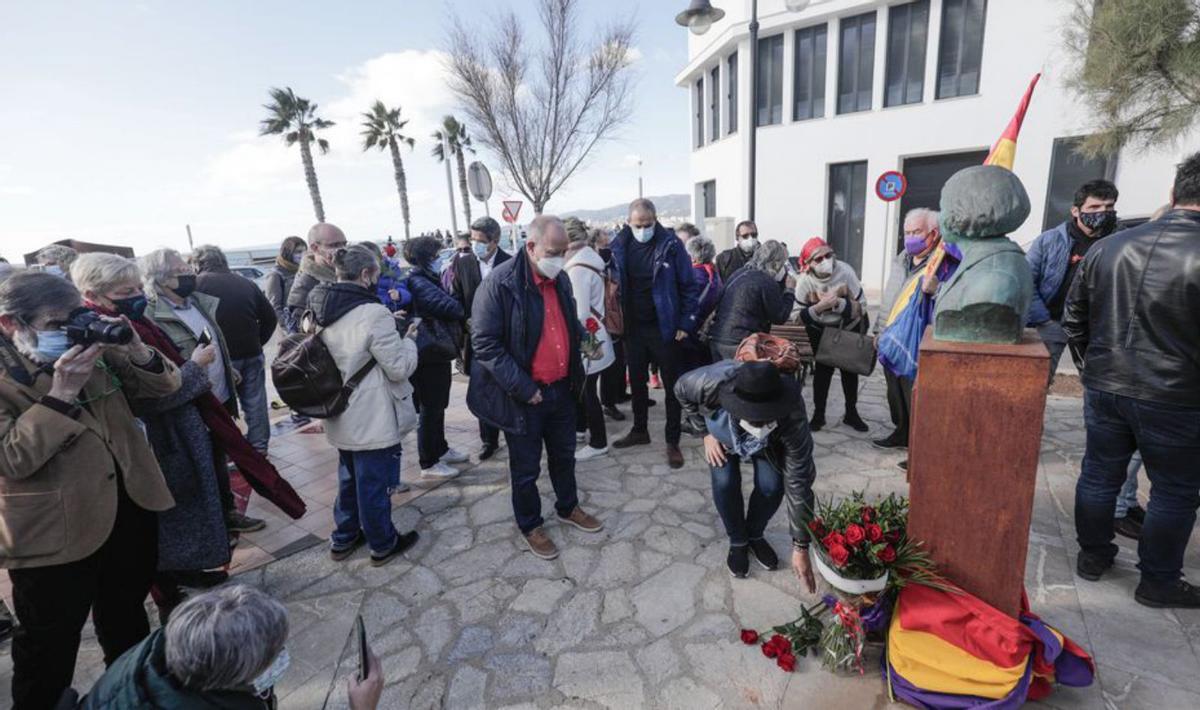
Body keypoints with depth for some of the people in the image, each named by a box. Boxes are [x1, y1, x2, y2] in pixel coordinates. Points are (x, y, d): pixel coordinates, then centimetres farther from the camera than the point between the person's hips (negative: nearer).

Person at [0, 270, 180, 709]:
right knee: (51, 645, 13)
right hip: (54, 532, -5)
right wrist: (62, 393, -29)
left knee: (127, 620, 25)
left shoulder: (93, 351, 1)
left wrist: (136, 350, -16)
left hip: (131, 510, 6)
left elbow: (162, 386, 2)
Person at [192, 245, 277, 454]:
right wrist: (257, 344, 12)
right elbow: (269, 317, 8)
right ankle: (259, 446, 21)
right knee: (255, 403, 12)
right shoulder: (246, 283, 8)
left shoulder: (197, 284, -4)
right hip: (252, 355, 4)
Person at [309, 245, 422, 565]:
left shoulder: (319, 312, 1)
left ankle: (343, 538, 41)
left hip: (341, 418, 8)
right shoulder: (374, 313, -24)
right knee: (375, 483, 9)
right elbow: (400, 368, -19)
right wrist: (408, 339, -3)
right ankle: (383, 544, 29)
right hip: (373, 421, -8)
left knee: (349, 477, 25)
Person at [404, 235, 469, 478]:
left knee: (438, 405, 21)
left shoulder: (425, 279, 12)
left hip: (437, 353, 10)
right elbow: (449, 306, -25)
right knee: (430, 408, 2)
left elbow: (444, 305, 8)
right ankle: (429, 463, 15)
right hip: (430, 357, -10)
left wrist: (459, 318, -8)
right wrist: (465, 313, -7)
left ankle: (440, 449, 37)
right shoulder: (418, 283, -20)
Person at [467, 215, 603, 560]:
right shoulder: (500, 283, -19)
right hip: (523, 396, -6)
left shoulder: (560, 278, 4)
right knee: (526, 467, 12)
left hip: (561, 389, 7)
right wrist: (523, 388, -21)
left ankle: (568, 508, 46)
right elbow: (484, 343, -21)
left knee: (564, 455, 23)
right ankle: (530, 526, 34)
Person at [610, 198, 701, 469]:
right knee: (637, 381, 16)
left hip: (664, 327, -4)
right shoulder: (620, 246, 0)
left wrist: (686, 323, -11)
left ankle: (673, 442, 17)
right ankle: (640, 431, 35)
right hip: (633, 327, 4)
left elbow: (689, 286, -7)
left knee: (672, 385, 6)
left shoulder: (671, 244, -10)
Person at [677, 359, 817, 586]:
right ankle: (738, 541, 11)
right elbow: (681, 390, -18)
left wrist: (801, 547, -27)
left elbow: (799, 484, -33)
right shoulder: (710, 384, -44)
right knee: (725, 483, -17)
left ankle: (755, 535, 15)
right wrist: (706, 433, -17)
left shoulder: (792, 417, -42)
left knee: (771, 485, -17)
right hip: (722, 429, 0)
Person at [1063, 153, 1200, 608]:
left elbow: (1074, 319, 6)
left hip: (1104, 388, 4)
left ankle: (1092, 555, 32)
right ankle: (1159, 582, 26)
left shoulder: (1109, 247, -1)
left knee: (1099, 474, 16)